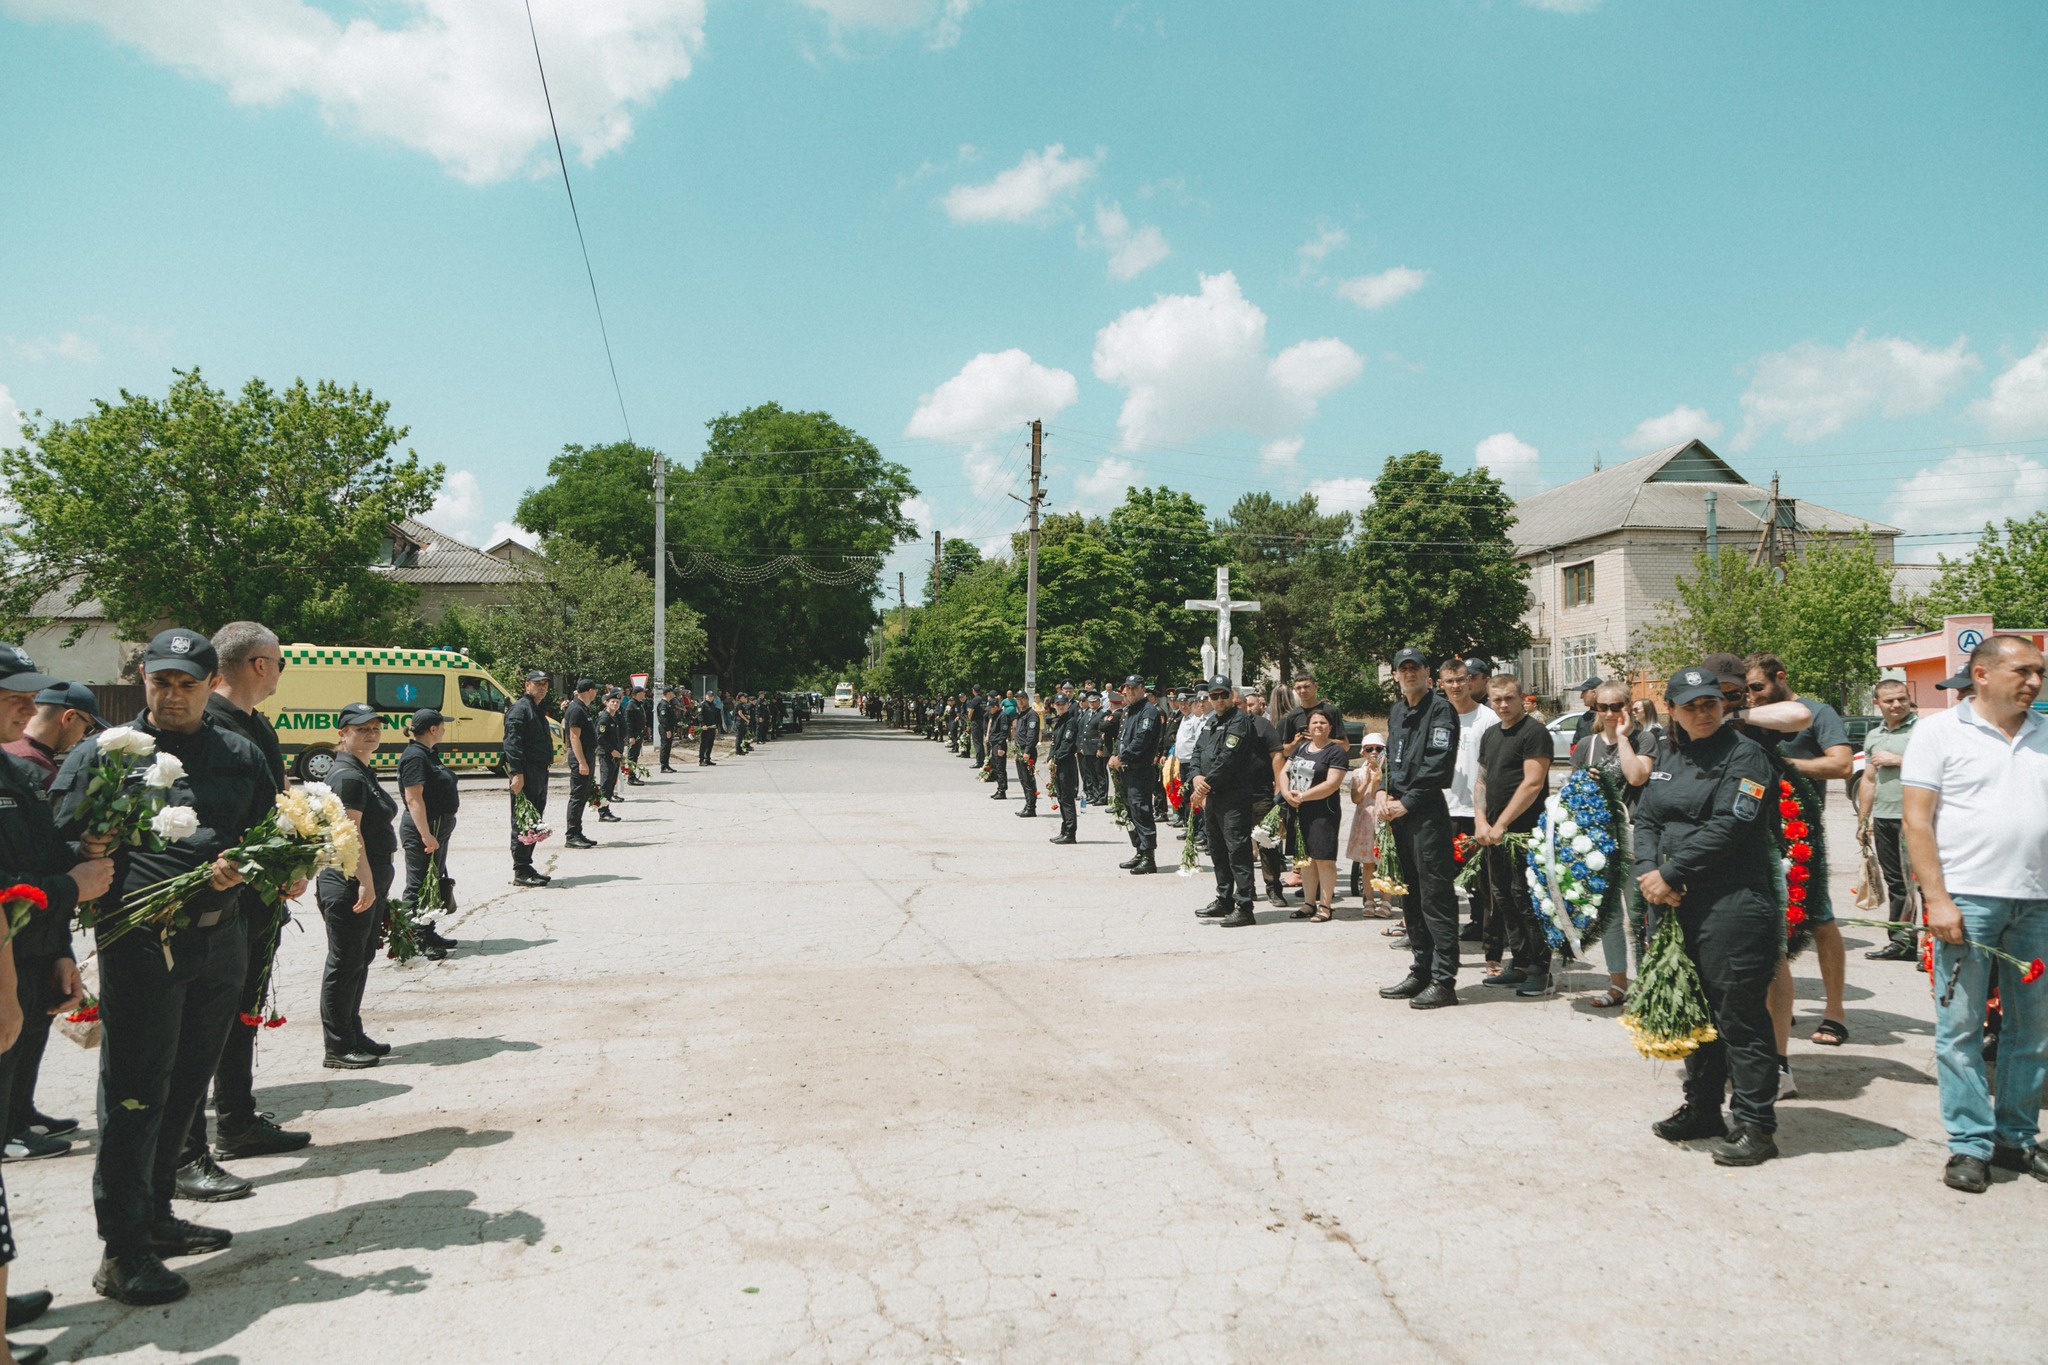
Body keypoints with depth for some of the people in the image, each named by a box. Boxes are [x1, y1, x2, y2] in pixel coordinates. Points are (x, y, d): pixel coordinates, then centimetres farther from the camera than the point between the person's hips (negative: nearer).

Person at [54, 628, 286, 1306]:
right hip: (140, 945, -4)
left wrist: (249, 870, -8)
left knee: (184, 1089, 16)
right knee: (134, 1096, -2)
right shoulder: (103, 753, 2)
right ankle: (121, 1250, 8)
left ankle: (155, 1217, 31)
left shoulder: (240, 754, 11)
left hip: (220, 940, 5)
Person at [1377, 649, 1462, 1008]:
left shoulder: (1440, 709, -8)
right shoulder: (1396, 712, 17)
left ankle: (1444, 980, -4)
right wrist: (1384, 792, 6)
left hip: (1428, 812, -9)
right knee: (1412, 894, 14)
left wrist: (1407, 802, -16)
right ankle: (1421, 971, 23)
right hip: (1400, 813, 9)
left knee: (1435, 895, -8)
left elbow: (1438, 764, -16)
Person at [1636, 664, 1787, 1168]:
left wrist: (1671, 874, -14)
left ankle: (1754, 1126, 7)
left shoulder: (1743, 755, -7)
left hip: (1733, 905, -7)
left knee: (1738, 1017, -4)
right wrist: (1648, 872, -7)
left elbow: (1726, 828, -16)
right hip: (1676, 905, 7)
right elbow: (1645, 819, 11)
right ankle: (1701, 1110, 29)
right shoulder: (1668, 758, 16)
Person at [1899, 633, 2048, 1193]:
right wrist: (1936, 899, -12)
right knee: (1960, 1026, 0)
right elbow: (1917, 821, -5)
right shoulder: (1940, 731, -1)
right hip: (1967, 898, -4)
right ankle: (1970, 1144, 9)